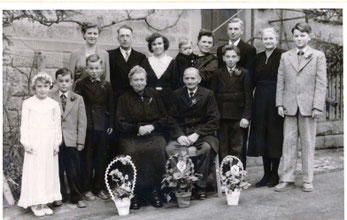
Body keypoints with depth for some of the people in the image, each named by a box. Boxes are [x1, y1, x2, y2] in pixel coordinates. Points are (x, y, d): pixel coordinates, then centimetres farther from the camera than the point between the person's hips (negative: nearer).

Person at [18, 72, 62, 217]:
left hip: (49, 144, 2)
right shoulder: (28, 103, -1)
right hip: (34, 143, -2)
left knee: (49, 172, 6)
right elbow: (24, 125, 0)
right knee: (34, 173, 1)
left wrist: (57, 143, 2)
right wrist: (26, 143, -6)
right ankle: (35, 204, 10)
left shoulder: (54, 104, 3)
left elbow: (57, 125, 6)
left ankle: (45, 202, 16)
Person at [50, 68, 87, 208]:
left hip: (71, 141, 0)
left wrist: (80, 141, -1)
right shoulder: (50, 99, 2)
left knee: (74, 172, 5)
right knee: (57, 170, 8)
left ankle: (77, 197, 19)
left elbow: (82, 122, 4)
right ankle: (60, 196, 24)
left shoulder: (78, 99, 6)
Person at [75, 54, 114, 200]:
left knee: (101, 158, 7)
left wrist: (111, 125, 3)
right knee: (86, 158, 3)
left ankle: (99, 188, 19)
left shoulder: (106, 85, 8)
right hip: (86, 127, -2)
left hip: (102, 127, 2)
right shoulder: (81, 85, 2)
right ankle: (87, 189, 14)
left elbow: (111, 107, 9)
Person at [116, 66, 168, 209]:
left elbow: (164, 118, 12)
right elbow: (121, 123, 2)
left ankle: (154, 191, -12)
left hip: (153, 134, 1)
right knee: (132, 154, -31)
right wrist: (138, 128, -12)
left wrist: (152, 126, -6)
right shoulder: (124, 98, 9)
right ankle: (135, 195, -15)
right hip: (131, 137, -1)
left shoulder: (154, 95, 15)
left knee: (158, 152, -29)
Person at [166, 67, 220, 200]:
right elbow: (172, 118, 5)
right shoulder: (177, 95, 11)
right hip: (182, 133, 2)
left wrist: (197, 134, -14)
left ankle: (200, 187, -21)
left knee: (207, 147, -34)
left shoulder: (208, 94, 4)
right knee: (169, 148, -28)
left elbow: (214, 120, -3)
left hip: (203, 133, -2)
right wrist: (179, 135, -13)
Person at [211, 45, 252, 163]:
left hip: (238, 116, -1)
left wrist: (246, 116, -8)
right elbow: (214, 95, 6)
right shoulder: (218, 73, 7)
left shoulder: (244, 73, 2)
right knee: (223, 148, 4)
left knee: (236, 148, 3)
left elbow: (248, 96, -1)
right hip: (222, 116, 1)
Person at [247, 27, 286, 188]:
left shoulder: (282, 56, -6)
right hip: (260, 101, 6)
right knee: (262, 137, 7)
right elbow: (253, 80, 10)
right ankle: (266, 174, 17)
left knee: (275, 136, 2)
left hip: (275, 100, -5)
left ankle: (275, 174, 14)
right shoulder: (258, 57, 12)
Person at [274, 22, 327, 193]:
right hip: (290, 107, 2)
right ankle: (287, 179, 10)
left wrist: (317, 106, -10)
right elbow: (280, 82, 9)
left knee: (308, 144, 6)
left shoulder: (318, 56, 3)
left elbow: (321, 83, -2)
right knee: (288, 143, 3)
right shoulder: (285, 57, 11)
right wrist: (279, 104, 1)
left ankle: (308, 180, 15)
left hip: (308, 106, -2)